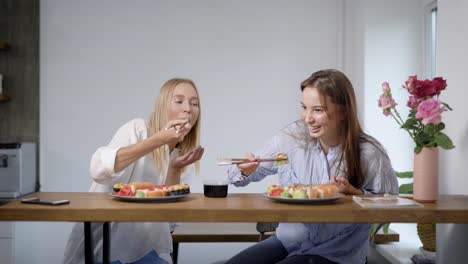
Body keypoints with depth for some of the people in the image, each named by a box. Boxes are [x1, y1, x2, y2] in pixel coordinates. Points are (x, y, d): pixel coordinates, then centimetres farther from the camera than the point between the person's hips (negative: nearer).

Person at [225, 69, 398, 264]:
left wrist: (354, 193, -21)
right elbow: (244, 175, 5)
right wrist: (246, 170, -19)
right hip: (287, 241, 4)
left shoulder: (370, 155, -16)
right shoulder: (292, 136, -7)